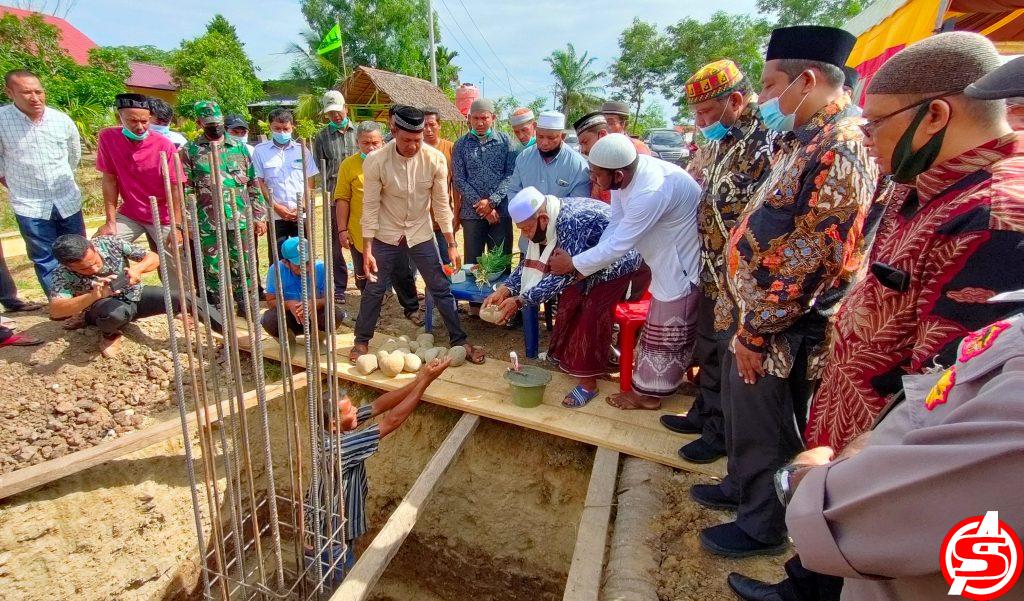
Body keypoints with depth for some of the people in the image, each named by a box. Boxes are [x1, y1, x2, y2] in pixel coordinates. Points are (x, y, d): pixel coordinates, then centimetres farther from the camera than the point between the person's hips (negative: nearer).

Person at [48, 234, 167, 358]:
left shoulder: (110, 243, -20)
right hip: (106, 305, -2)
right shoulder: (63, 274, -23)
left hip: (135, 294, 2)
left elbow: (154, 258, -14)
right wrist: (94, 295, -50)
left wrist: (137, 269, -36)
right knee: (114, 314, -40)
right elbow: (55, 311, -35)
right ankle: (110, 334, -3)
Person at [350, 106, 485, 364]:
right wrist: (367, 249, -13)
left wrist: (451, 244, -9)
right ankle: (361, 341, 29)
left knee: (441, 288, 2)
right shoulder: (376, 161, -19)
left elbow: (441, 203, -8)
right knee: (374, 289, 9)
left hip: (421, 234, 1)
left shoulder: (435, 159, -16)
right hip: (386, 235, -1)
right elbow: (370, 207, -12)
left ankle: (459, 341, 16)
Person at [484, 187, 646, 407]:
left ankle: (588, 382, -6)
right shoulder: (547, 220, -10)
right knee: (570, 299, 6)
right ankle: (566, 357, 26)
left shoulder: (572, 221, -37)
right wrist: (505, 290, -13)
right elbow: (532, 262, -2)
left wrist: (520, 301, -36)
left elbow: (563, 274, -38)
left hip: (620, 262, -8)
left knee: (593, 312, -16)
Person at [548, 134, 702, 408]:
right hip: (665, 257, 9)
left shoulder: (651, 192, -37)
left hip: (682, 263, -9)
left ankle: (647, 393, 18)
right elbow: (615, 226, -4)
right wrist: (586, 264, -13)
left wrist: (573, 264, -19)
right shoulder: (626, 173, -9)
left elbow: (618, 245, -31)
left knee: (666, 331, 3)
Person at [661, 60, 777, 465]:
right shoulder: (719, 143, 9)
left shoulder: (764, 147, -20)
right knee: (709, 351, 21)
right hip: (712, 276, 9)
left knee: (732, 359, 7)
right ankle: (705, 413, 39)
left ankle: (723, 432, 26)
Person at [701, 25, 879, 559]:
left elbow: (810, 259, -26)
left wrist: (757, 331, -19)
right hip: (755, 317, 9)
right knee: (741, 410, 24)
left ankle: (763, 526, 33)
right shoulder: (805, 143, 11)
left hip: (782, 333, -9)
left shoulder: (841, 150, -21)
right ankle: (742, 486, 47)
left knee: (765, 429, 10)